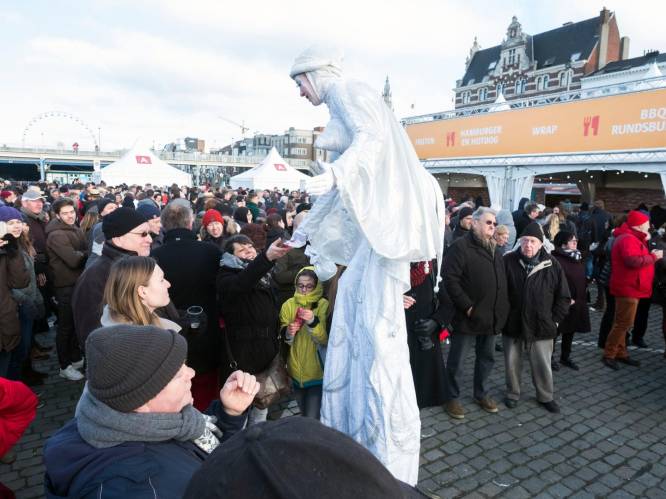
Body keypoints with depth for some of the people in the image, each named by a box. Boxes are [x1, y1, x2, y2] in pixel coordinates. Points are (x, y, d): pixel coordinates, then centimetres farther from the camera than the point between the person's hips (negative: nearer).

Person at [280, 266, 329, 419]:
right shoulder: (288, 305, 1)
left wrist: (313, 322, -30)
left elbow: (325, 340, -16)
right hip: (295, 371, 4)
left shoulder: (323, 305, -9)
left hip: (316, 372, -4)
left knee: (313, 418, -5)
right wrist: (288, 333, -18)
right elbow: (283, 340, 3)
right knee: (303, 414, 19)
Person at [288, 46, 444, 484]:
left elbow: (372, 138, -22)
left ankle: (387, 445, 2)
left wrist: (334, 174, -40)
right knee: (353, 319, 10)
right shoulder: (342, 106, 26)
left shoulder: (347, 91, -2)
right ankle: (354, 430, 23)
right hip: (363, 220, 10)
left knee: (376, 323, -9)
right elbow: (343, 174, 28)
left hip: (381, 216, -10)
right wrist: (307, 229, 30)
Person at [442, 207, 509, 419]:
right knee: (457, 361, 4)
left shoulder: (494, 249, 14)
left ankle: (481, 394, 37)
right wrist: (467, 306, -20)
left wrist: (501, 310, 10)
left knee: (487, 357, 19)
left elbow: (501, 281, 20)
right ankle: (452, 398, 20)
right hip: (468, 317, -8)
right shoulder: (461, 247, -13)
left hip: (491, 317, 8)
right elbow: (450, 280, -20)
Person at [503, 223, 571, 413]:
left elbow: (563, 296, 3)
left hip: (541, 326, 0)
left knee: (543, 365, 11)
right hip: (513, 324, 0)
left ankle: (545, 396, 33)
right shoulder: (508, 261, -6)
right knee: (512, 363, 13)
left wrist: (555, 319, -1)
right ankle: (512, 394, 33)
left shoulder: (552, 265, -4)